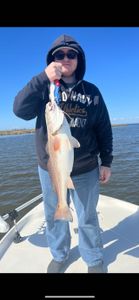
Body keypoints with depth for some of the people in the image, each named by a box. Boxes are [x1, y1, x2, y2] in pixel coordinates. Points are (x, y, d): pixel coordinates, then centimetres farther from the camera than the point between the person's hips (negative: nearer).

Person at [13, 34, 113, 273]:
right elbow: (20, 110, -19)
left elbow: (104, 129, 4)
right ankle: (59, 255, 43)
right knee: (54, 215, 17)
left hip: (86, 169, 0)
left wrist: (106, 162, 1)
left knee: (87, 218, 14)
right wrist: (43, 79, -28)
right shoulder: (43, 88, -1)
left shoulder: (91, 91, 1)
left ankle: (94, 260, 39)